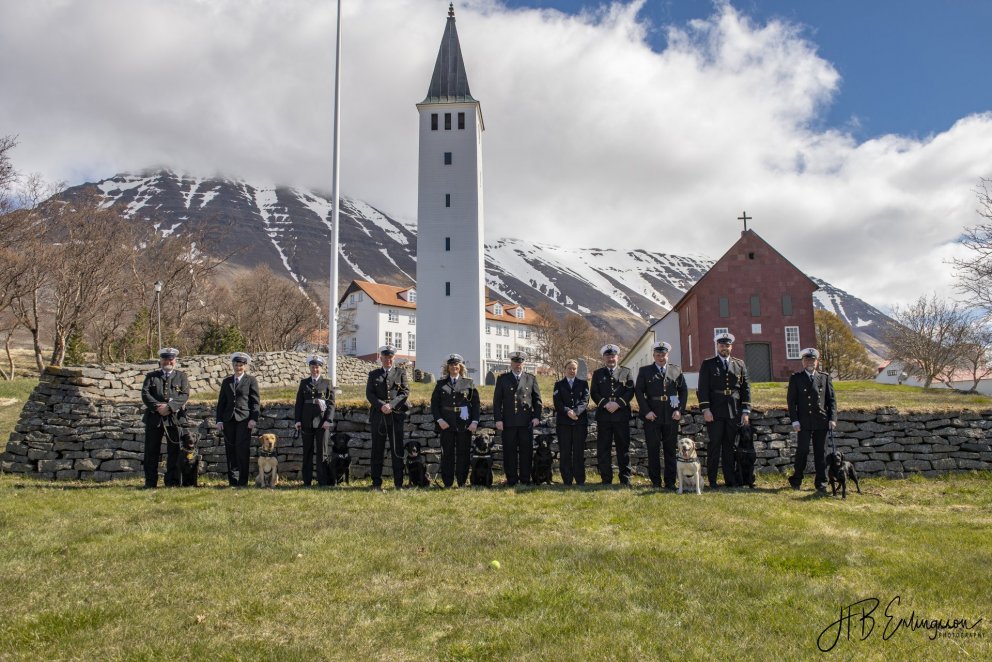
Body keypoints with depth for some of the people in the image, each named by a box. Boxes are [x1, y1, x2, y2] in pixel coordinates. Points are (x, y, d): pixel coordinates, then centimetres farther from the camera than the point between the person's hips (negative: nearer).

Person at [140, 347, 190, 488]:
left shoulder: (181, 376, 11)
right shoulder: (151, 376, 13)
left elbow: (185, 395, -2)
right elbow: (145, 394, 0)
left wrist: (169, 406, -16)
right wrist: (157, 407, -14)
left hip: (175, 418, -1)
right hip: (153, 417, 1)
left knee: (174, 452, 0)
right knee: (151, 452, 4)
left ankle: (172, 482, 7)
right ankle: (150, 483, 12)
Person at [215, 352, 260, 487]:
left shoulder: (251, 381, 5)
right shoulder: (226, 381, 16)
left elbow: (256, 402, 1)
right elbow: (221, 402, 15)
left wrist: (253, 419, -9)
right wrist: (219, 420, 6)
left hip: (244, 419, -4)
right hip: (229, 419, 4)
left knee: (242, 449, -9)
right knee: (230, 450, 2)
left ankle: (242, 481, -4)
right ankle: (233, 481, 7)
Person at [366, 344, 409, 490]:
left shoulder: (400, 372, 11)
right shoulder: (373, 374, 14)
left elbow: (405, 392, 2)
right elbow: (369, 394, 4)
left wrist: (391, 405, -11)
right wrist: (381, 406, -12)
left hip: (396, 415, -1)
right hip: (378, 416, 1)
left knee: (397, 450, 0)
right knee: (377, 451, 3)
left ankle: (398, 483, 5)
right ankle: (376, 483, 9)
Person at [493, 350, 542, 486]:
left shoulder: (531, 378, 11)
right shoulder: (502, 379, 8)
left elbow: (537, 399, 12)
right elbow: (497, 401, 5)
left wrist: (536, 417, 1)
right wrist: (498, 419, -3)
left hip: (527, 422, 1)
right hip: (508, 422, -1)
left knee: (526, 451, 3)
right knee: (509, 452, 1)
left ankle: (525, 479, 12)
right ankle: (511, 479, 10)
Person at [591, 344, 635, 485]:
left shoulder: (626, 372, 10)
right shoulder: (598, 374, 12)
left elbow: (630, 391, 1)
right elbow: (594, 393, 4)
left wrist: (618, 403, -12)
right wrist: (605, 404, -12)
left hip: (622, 415, 0)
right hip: (603, 416, 1)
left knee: (623, 447, 3)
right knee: (603, 448, 1)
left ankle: (625, 479, 10)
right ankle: (606, 479, 9)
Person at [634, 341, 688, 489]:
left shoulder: (677, 370, 11)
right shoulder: (645, 371, 6)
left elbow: (684, 391, 11)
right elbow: (638, 391, 0)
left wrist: (680, 410, -1)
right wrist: (646, 411, -9)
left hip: (671, 416, 1)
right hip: (652, 416, -1)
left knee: (670, 450, 5)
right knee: (653, 450, 1)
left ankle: (670, 482, 12)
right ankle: (655, 481, 10)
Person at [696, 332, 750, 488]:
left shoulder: (740, 364, 12)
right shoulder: (708, 364, 4)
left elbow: (746, 389, 10)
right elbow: (702, 389, -2)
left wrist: (746, 411, 3)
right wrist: (706, 409, -11)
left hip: (734, 413, 3)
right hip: (715, 413, -2)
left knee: (730, 446, 7)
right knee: (714, 446, -1)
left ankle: (731, 480, 14)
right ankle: (712, 481, 5)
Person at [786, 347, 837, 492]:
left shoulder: (825, 378, 10)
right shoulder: (796, 378, 4)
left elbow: (831, 399, 10)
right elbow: (791, 400, 1)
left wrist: (832, 418, -1)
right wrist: (794, 420, -7)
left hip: (821, 421, 2)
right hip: (804, 422, -2)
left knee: (821, 452, 5)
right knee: (803, 450, -4)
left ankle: (821, 482, 14)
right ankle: (796, 480, 11)